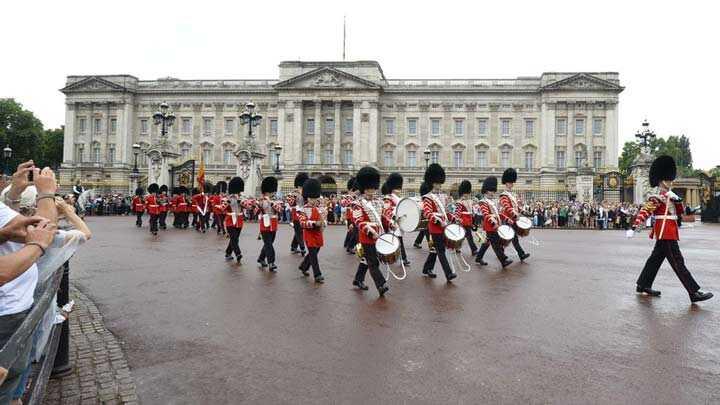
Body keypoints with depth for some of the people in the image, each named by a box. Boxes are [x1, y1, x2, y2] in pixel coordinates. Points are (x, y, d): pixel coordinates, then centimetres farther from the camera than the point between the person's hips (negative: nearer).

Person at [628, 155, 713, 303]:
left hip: (667, 233, 10)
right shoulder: (657, 197, -13)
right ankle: (694, 293, -8)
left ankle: (643, 285, 22)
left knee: (656, 259, 14)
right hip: (666, 233, -10)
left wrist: (677, 200, -3)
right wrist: (634, 227, -31)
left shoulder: (669, 195, 14)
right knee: (678, 262, -9)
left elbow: (679, 212, 17)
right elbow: (644, 211, -21)